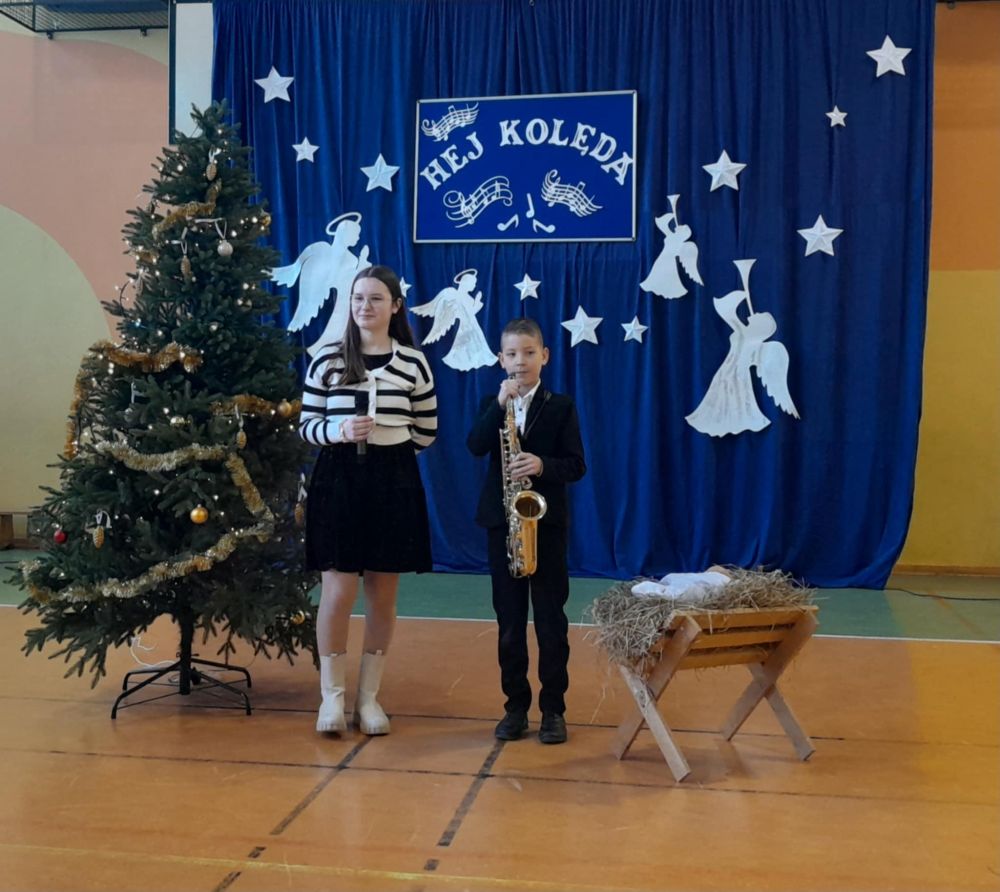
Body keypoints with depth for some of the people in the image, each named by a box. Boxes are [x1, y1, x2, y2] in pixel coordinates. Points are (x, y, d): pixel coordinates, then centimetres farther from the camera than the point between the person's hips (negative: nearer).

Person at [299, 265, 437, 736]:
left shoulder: (413, 362, 2)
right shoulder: (327, 358, 1)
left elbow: (426, 432, 9)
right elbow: (306, 426, 2)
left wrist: (383, 441, 2)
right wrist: (339, 433, -16)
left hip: (393, 481, 1)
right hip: (338, 478, -1)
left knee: (383, 593, 7)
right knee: (339, 591, -4)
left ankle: (369, 696, 20)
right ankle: (331, 696, 11)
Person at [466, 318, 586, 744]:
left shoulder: (560, 406, 2)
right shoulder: (492, 405, 7)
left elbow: (576, 465, -4)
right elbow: (475, 446, -12)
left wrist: (543, 465, -22)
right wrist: (500, 404, -21)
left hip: (547, 521, -2)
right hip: (501, 521, 2)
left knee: (551, 618, 2)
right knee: (509, 618, 8)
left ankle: (553, 708, 11)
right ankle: (516, 705, 17)